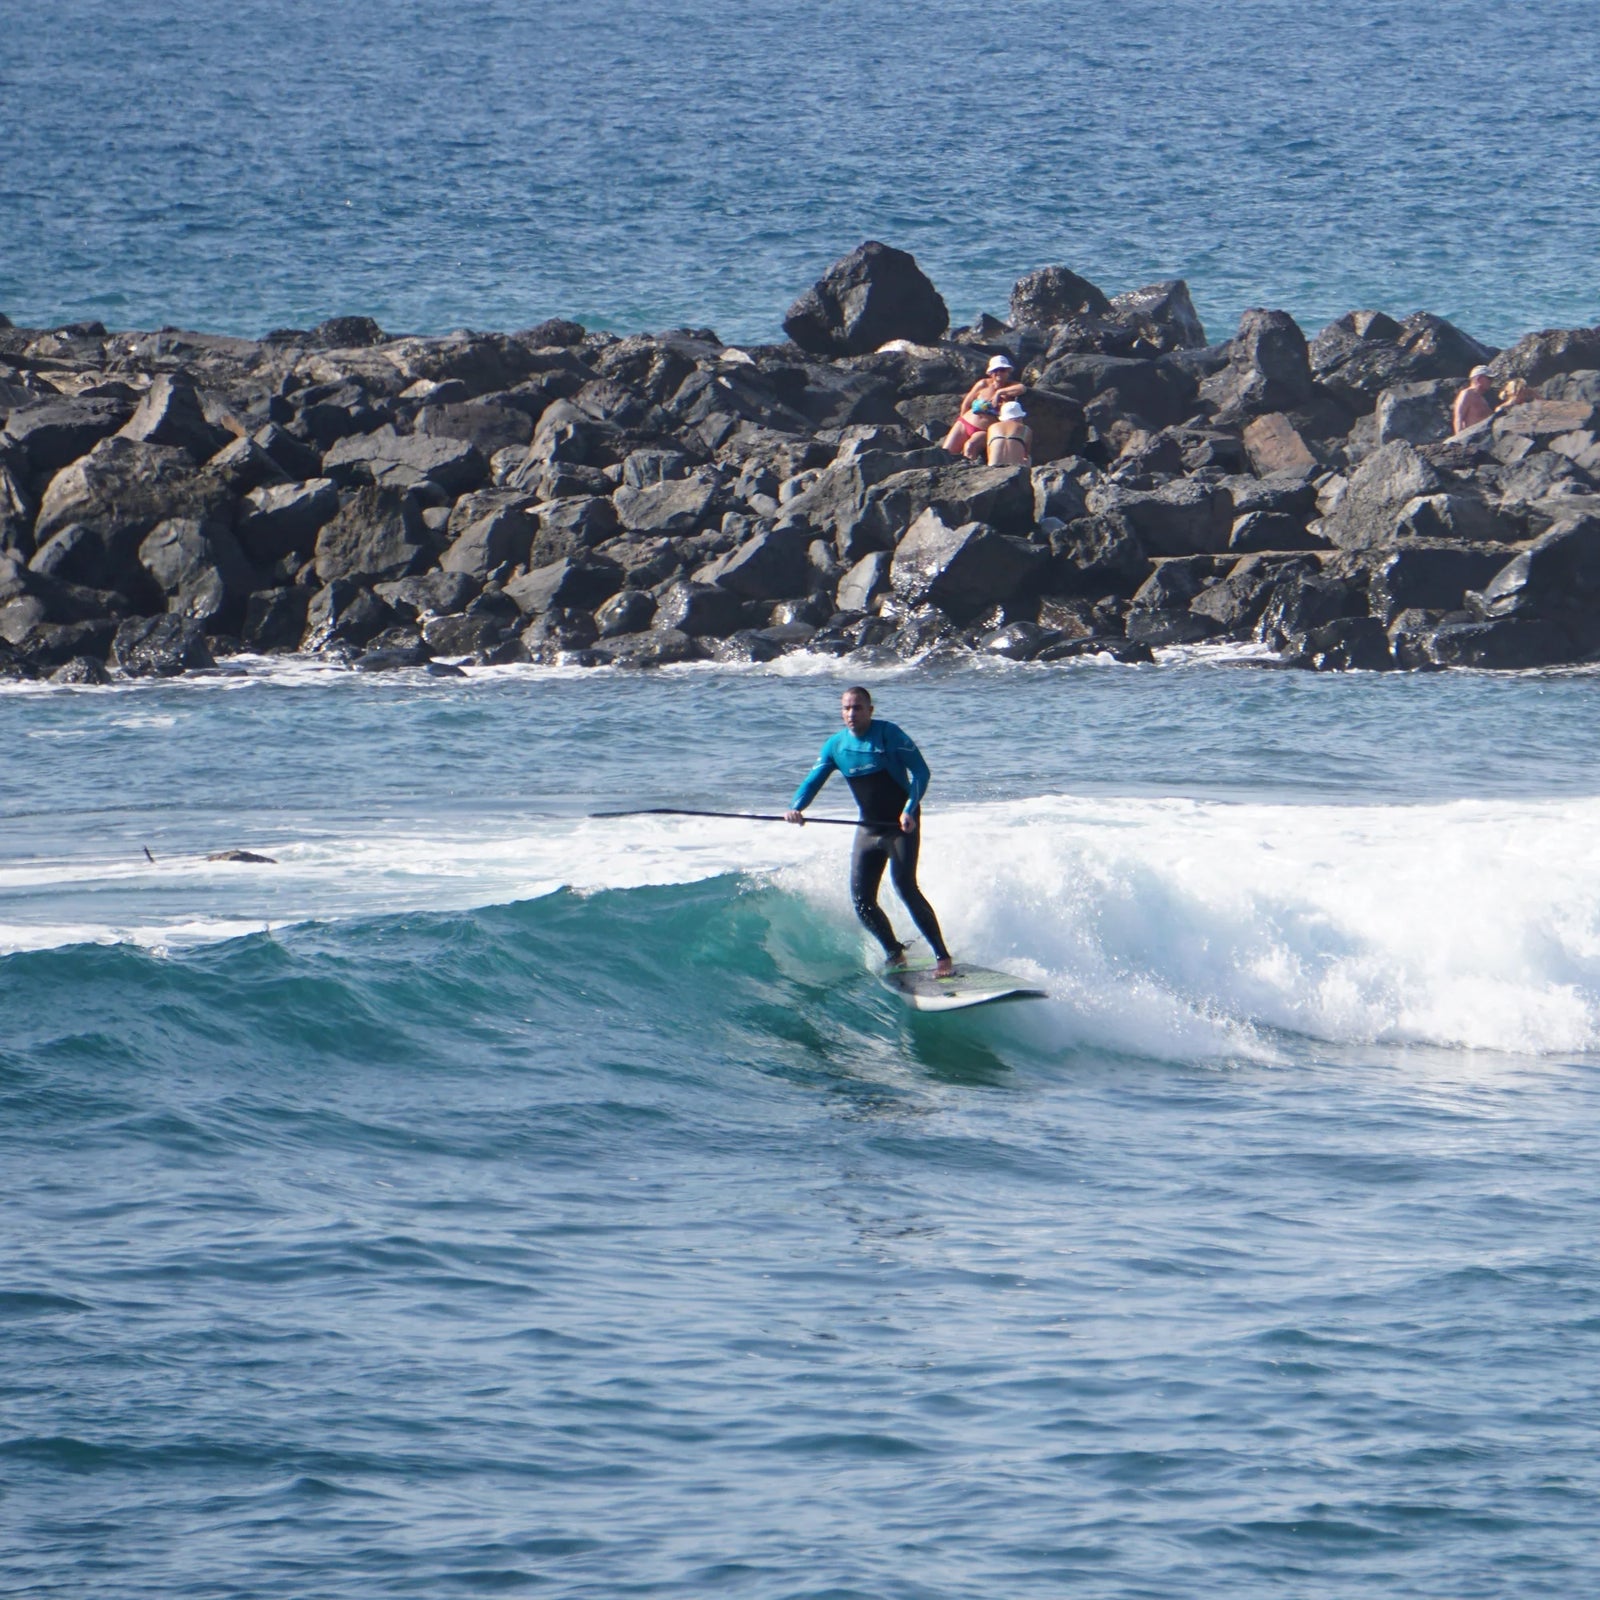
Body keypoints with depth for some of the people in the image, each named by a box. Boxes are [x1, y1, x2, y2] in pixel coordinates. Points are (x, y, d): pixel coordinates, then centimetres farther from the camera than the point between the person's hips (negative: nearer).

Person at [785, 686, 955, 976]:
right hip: (869, 828, 6)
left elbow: (920, 770, -13)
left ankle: (943, 957, -17)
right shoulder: (836, 745, 3)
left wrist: (910, 809, -27)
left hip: (901, 825, -6)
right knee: (861, 899, 0)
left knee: (905, 888, -19)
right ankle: (895, 955, 19)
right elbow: (814, 780, 4)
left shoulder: (887, 734, -11)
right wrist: (795, 808, -17)